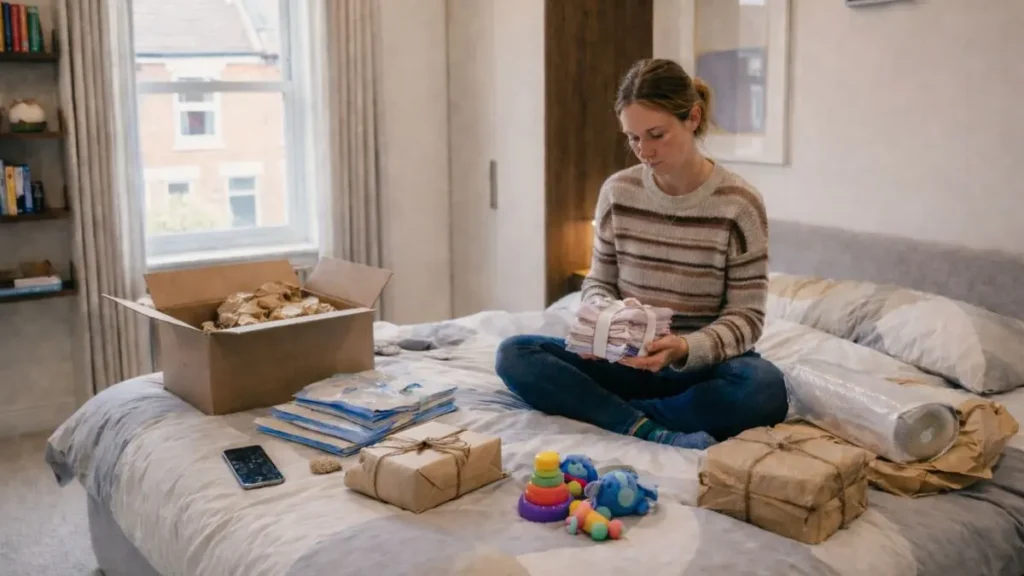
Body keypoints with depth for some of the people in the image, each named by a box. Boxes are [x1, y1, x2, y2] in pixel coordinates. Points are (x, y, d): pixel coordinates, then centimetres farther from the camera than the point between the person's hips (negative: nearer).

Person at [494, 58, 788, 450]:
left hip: (704, 363, -2)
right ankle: (650, 431, -30)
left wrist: (684, 349, -28)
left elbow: (746, 316, -9)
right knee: (514, 354, -19)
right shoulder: (617, 192, -2)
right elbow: (599, 281, 8)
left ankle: (605, 412, -23)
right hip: (627, 360, 3)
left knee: (764, 389, -36)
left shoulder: (739, 204, -10)